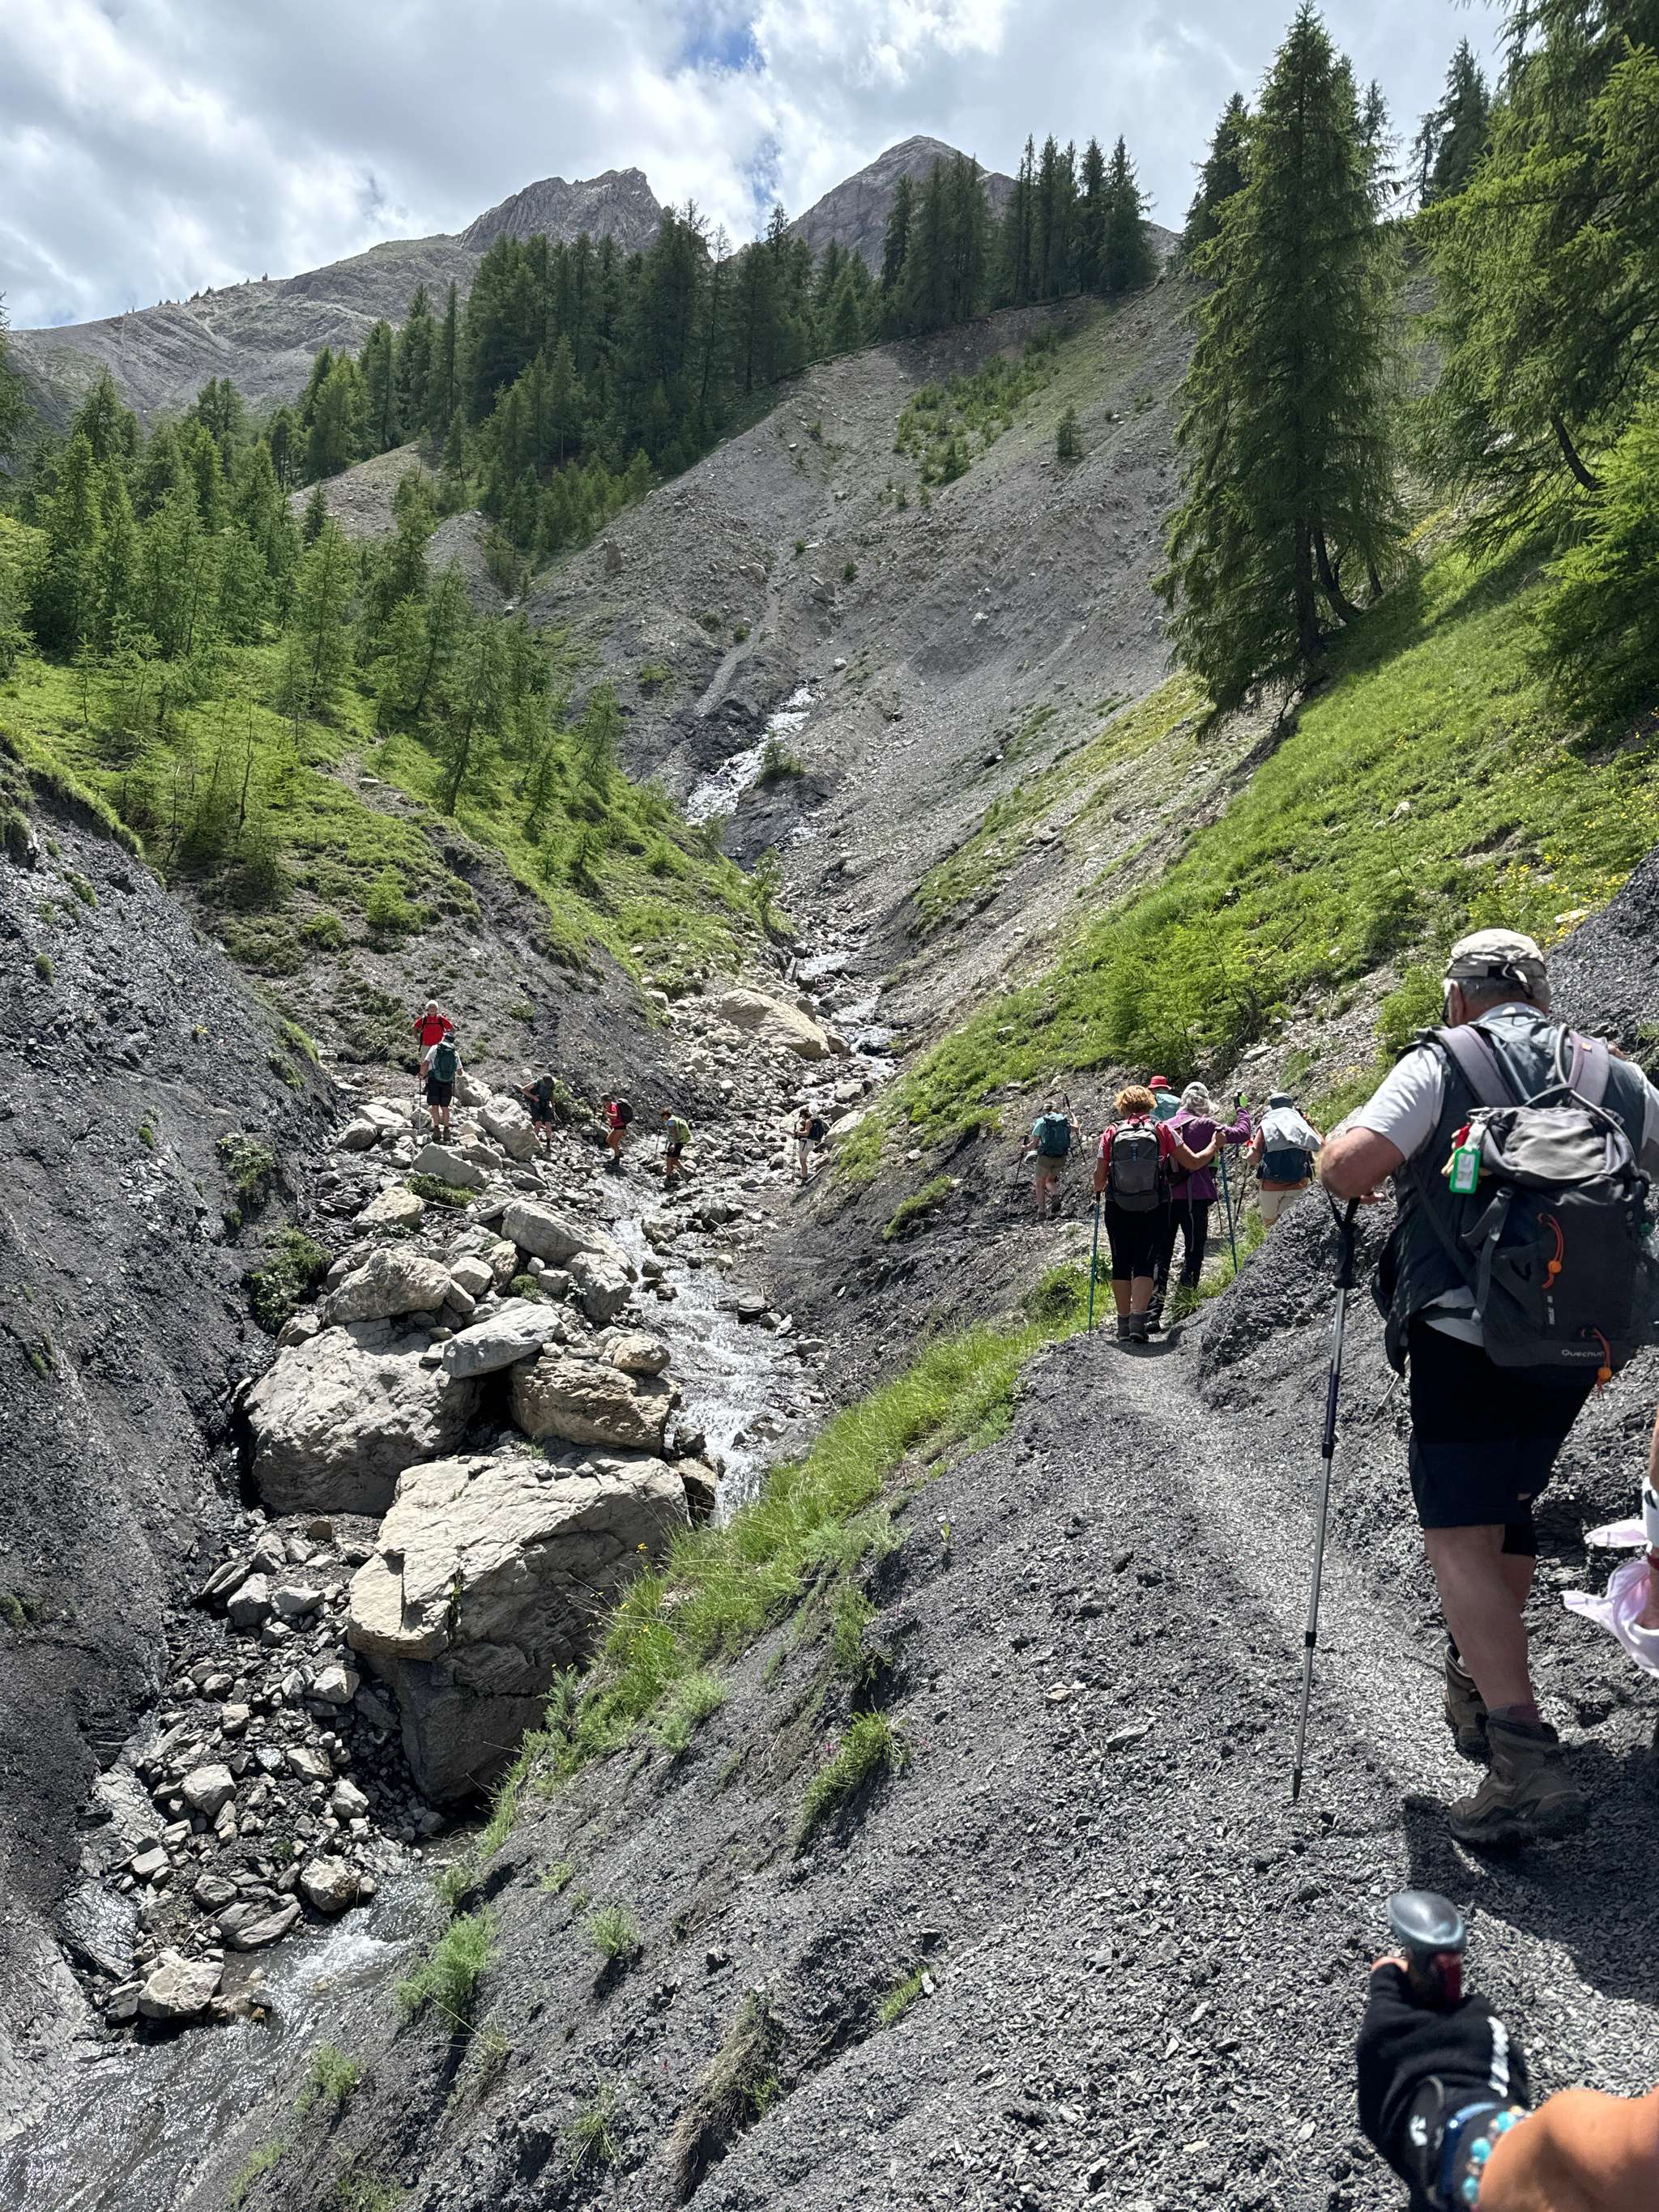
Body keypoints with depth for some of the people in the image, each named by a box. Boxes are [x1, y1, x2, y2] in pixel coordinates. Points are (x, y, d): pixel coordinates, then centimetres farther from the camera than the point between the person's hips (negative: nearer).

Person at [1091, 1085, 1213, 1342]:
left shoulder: (1111, 1133, 0)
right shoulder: (1162, 1130, -1)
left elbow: (1099, 1179, 0)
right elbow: (1193, 1163, 4)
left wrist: (1098, 1190, 24)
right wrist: (1214, 1146, 22)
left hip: (1118, 1209, 1)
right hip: (1154, 1209, -1)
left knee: (1121, 1263, 12)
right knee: (1145, 1264, 3)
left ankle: (1124, 1322, 16)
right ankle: (1138, 1320, -14)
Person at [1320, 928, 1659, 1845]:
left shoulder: (1442, 1063, -5)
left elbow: (1347, 1165, -18)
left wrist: (1337, 1160, 4)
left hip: (1467, 1342, -6)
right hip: (1575, 1347, 6)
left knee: (1460, 1536, -5)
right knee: (1508, 1510, 23)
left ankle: (1528, 1762, -14)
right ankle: (1478, 1687, 38)